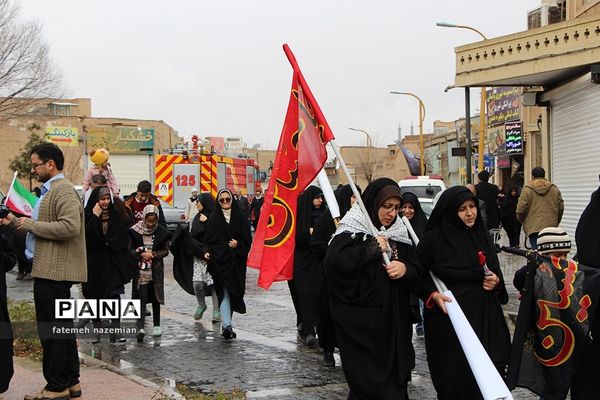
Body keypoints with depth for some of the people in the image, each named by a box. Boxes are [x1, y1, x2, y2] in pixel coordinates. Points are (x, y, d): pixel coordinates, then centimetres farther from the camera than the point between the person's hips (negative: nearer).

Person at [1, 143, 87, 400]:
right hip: (51, 270, 10)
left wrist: (31, 224, -16)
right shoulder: (50, 190, 18)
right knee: (61, 327, 14)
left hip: (54, 271, -10)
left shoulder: (63, 190, -13)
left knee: (51, 330, -5)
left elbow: (70, 227, -25)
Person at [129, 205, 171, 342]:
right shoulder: (135, 231, -4)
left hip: (156, 269, 2)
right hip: (140, 270, -2)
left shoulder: (161, 232, -1)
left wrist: (153, 254, -14)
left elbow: (166, 251, 3)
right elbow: (130, 249, 0)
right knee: (142, 297, -11)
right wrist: (141, 254, -17)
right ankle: (140, 327, -17)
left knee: (155, 297, 10)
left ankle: (156, 325, 23)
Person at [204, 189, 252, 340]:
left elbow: (247, 239, 3)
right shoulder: (214, 218, 5)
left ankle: (226, 324, 19)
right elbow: (209, 239, 4)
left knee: (233, 291, 7)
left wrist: (238, 244, -14)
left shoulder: (240, 217, 5)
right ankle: (227, 325, -18)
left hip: (235, 261, 2)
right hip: (219, 260, -2)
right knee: (224, 292, -10)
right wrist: (207, 252, -12)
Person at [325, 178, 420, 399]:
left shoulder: (399, 232, 12)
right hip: (361, 321, -6)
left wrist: (405, 268, -10)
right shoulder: (352, 230, -7)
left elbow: (416, 270, 13)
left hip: (394, 320, 6)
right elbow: (333, 261, -23)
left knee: (394, 380, 8)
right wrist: (372, 249, -19)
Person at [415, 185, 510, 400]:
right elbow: (419, 276, 0)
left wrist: (496, 281, -3)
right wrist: (433, 295, -16)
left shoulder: (481, 235, 8)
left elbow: (495, 270, 18)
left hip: (484, 317, 4)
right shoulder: (433, 239, -7)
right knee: (454, 377, 0)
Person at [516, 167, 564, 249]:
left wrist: (521, 219, 15)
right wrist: (556, 222, 24)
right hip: (551, 227, 3)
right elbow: (561, 208, 10)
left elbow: (521, 209, -5)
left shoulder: (527, 189, 0)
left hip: (534, 227, -3)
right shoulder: (554, 189, 10)